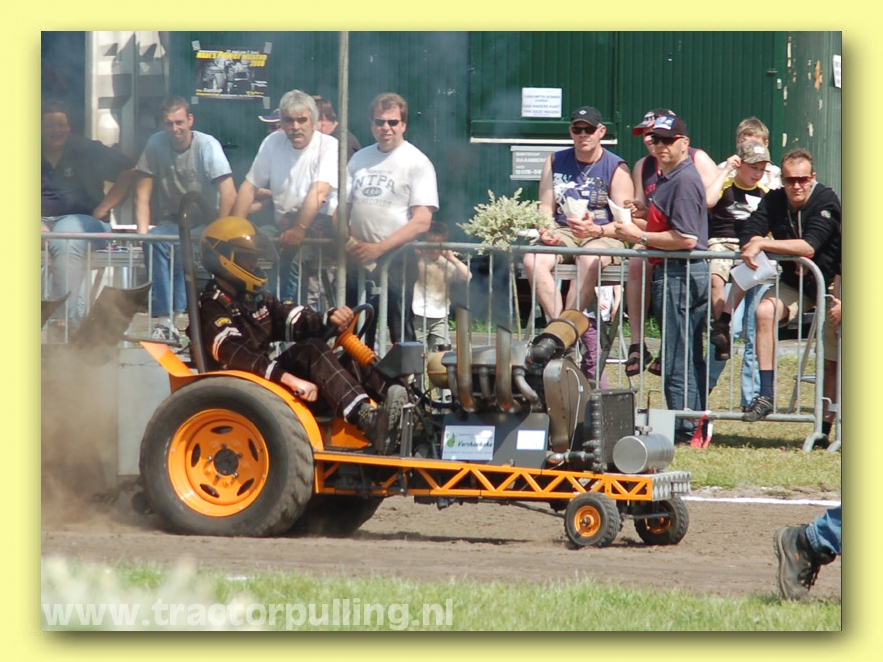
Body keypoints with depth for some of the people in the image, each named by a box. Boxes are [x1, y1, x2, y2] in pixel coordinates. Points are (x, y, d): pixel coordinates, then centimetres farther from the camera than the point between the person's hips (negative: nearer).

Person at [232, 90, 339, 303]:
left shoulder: (328, 146, -9)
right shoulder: (273, 143, 7)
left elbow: (319, 192, -22)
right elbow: (249, 187, 7)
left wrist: (299, 229, -33)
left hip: (320, 225, -5)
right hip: (284, 225, 5)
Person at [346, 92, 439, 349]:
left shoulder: (417, 163, -3)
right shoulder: (359, 159, 14)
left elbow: (422, 221, -11)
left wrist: (378, 249, -16)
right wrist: (346, 239, -5)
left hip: (396, 260, -5)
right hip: (358, 260, 5)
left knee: (401, 333, -5)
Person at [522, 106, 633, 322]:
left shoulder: (616, 168, -2)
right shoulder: (556, 162, 12)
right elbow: (546, 207, 11)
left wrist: (596, 230, -27)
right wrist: (545, 231, -12)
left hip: (603, 236, -4)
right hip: (563, 233, 4)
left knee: (589, 260, -38)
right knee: (533, 260, -27)